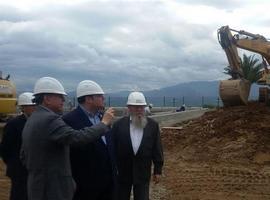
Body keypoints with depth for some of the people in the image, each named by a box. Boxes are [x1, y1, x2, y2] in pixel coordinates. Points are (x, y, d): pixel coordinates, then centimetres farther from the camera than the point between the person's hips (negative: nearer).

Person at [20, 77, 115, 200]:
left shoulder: (31, 120, 10)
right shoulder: (50, 119, -20)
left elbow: (24, 155, 18)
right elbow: (78, 137, -32)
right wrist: (104, 123, -21)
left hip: (38, 184, 10)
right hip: (52, 189, -10)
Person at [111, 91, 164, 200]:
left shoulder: (153, 125, -2)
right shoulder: (119, 124, -5)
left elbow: (157, 149, 1)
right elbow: (112, 147, -2)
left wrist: (158, 170, 2)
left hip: (143, 173, 0)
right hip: (122, 172, 0)